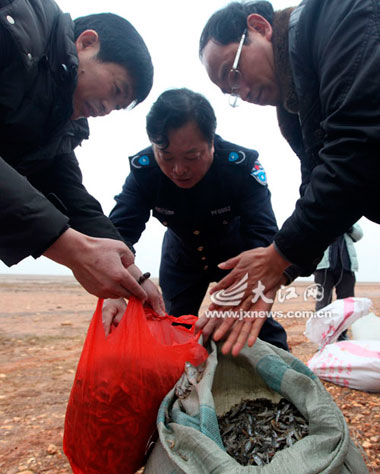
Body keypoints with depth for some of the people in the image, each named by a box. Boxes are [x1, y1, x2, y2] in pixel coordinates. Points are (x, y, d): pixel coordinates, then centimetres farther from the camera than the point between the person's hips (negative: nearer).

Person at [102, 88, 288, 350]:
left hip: (236, 253, -2)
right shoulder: (142, 169, -28)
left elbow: (263, 239, -41)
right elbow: (119, 232, -36)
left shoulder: (242, 165, -34)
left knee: (258, 320, -8)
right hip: (182, 254, 2)